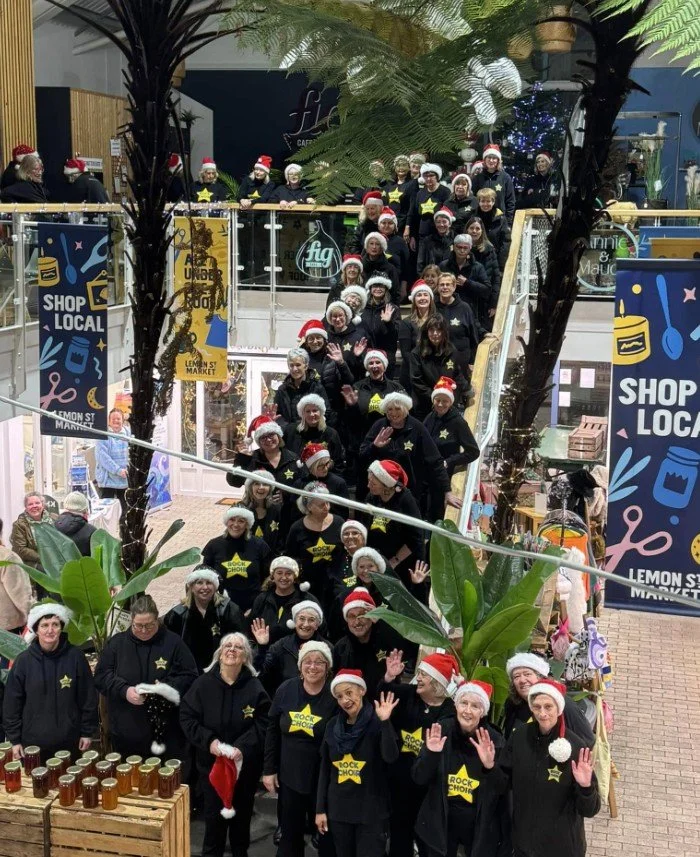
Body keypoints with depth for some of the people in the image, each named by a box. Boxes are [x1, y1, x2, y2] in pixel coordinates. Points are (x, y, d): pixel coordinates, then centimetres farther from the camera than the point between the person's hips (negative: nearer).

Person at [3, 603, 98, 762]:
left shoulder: (75, 656, -6)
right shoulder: (23, 661, -5)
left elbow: (88, 697, 1)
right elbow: (12, 703, 0)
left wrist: (87, 732, 2)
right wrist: (14, 739, 0)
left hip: (69, 742, 0)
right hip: (33, 743, 0)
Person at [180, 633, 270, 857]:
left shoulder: (255, 687, -7)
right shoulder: (203, 683, -6)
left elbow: (262, 724, -9)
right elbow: (186, 716, -5)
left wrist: (242, 747, -22)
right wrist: (208, 740, -17)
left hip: (245, 764, 0)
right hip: (211, 761, 0)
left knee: (241, 813, 14)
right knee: (214, 813, 5)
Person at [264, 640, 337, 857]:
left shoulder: (336, 695, -14)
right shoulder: (286, 690, -2)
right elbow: (273, 731, 4)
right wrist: (269, 769, 4)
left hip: (324, 779, -3)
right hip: (289, 776, 3)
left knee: (327, 835, 10)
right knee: (289, 834, 15)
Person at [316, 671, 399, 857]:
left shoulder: (377, 722, -9)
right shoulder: (333, 725, 3)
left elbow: (390, 757, -24)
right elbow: (325, 769, 8)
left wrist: (385, 722, -31)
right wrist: (320, 809, 6)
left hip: (371, 811, -4)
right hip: (338, 810, 4)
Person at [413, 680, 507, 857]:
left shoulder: (494, 740, -11)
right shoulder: (441, 731, -9)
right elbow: (419, 779, -7)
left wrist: (490, 766, -27)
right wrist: (430, 754, -24)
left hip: (480, 825, -1)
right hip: (440, 822, 1)